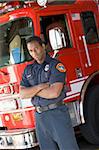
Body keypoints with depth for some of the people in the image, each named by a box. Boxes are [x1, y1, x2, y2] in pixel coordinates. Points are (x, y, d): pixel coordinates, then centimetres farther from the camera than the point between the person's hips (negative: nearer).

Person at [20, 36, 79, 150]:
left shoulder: (56, 65, -7)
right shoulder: (28, 70, 11)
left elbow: (54, 93, -18)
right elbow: (22, 94, 2)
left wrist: (32, 91, -5)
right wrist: (40, 86, -13)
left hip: (57, 114, -5)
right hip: (39, 117, 5)